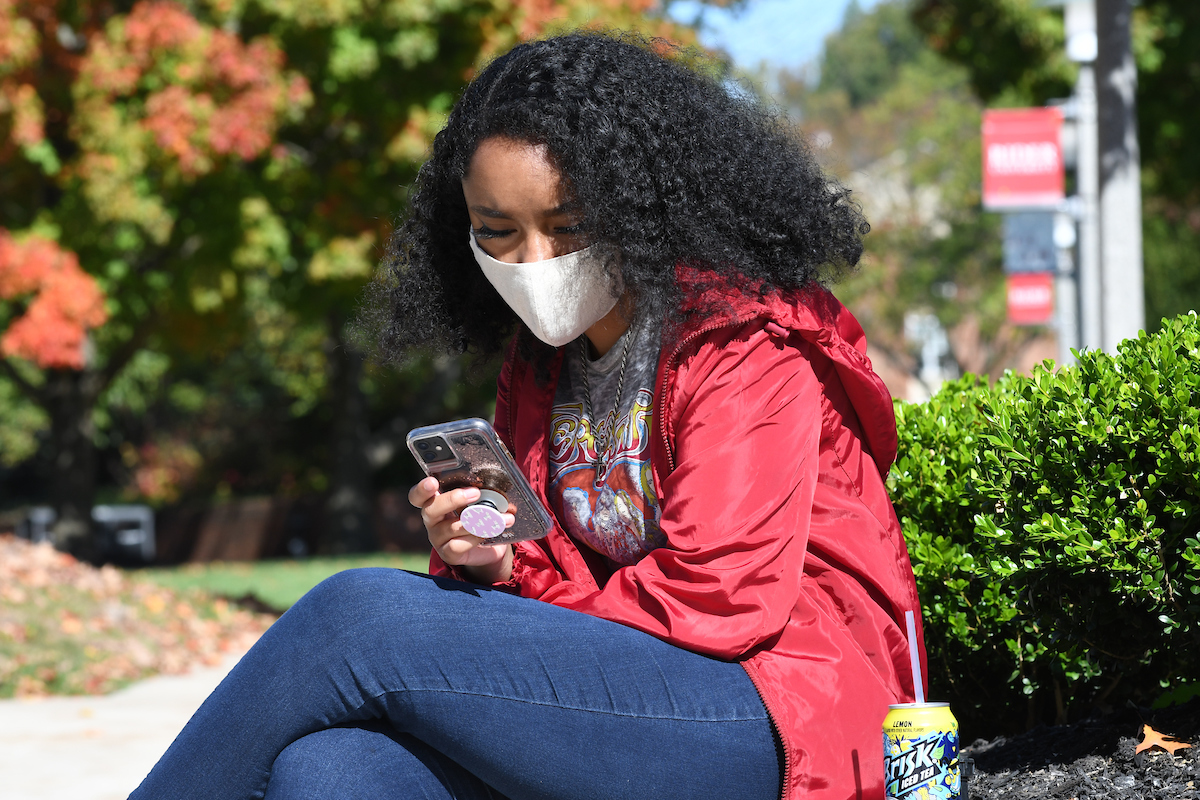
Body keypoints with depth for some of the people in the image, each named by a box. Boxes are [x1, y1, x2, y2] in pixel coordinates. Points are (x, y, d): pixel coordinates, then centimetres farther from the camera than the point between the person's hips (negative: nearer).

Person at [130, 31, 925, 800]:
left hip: (775, 715, -7)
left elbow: (719, 599, -13)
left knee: (361, 615, -20)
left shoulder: (746, 343, -5)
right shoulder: (540, 363, 18)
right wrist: (488, 560, -3)